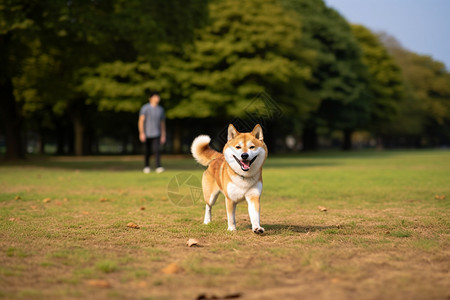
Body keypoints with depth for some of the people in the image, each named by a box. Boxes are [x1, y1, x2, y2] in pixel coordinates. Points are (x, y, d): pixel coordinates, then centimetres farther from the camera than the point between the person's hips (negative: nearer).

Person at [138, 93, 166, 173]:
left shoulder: (160, 109, 11)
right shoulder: (145, 108, -3)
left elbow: (162, 122, 17)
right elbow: (141, 121, -8)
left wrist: (163, 135, 14)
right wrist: (141, 133, -17)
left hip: (156, 134, 2)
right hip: (147, 134, -2)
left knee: (156, 150, -14)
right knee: (147, 152, 5)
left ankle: (158, 167, -20)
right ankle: (146, 167, 21)